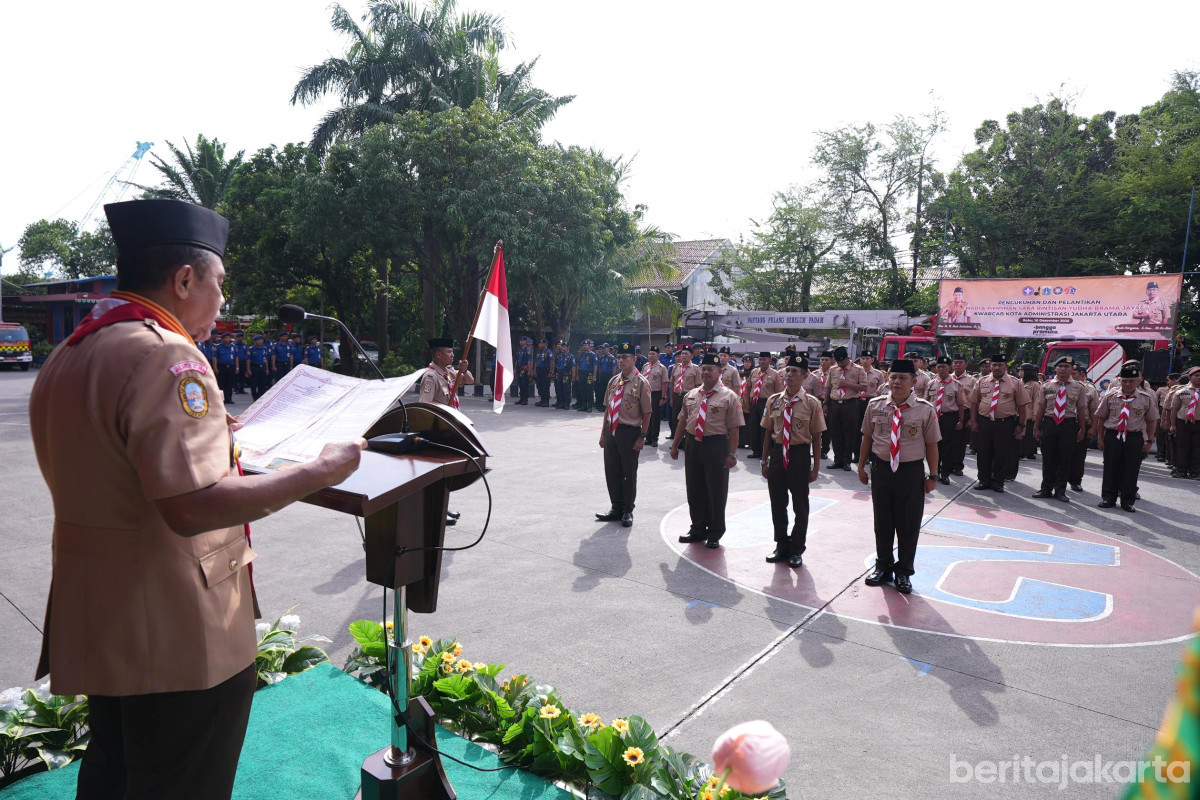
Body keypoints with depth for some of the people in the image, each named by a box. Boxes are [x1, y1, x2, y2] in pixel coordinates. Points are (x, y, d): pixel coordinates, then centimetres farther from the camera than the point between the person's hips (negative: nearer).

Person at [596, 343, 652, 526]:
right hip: (611, 431, 6)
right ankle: (616, 509, 29)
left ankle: (627, 511, 23)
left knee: (629, 474, 7)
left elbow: (646, 413, -10)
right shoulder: (613, 381, 9)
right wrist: (603, 432, 12)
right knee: (612, 472, 13)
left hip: (629, 432, -6)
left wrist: (642, 437, -13)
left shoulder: (641, 383, -9)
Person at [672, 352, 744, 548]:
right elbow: (682, 422, 15)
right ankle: (698, 529, 29)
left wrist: (732, 454, -15)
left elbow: (733, 428, -11)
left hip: (716, 446, -5)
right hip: (692, 444, 5)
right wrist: (675, 445, 12)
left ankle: (714, 534, 20)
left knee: (716, 492, 5)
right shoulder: (691, 395, 10)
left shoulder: (729, 397, -7)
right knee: (694, 490, 13)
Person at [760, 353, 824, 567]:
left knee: (800, 505, 9)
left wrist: (816, 466, -6)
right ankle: (781, 546, 30)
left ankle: (797, 549, 26)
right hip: (777, 453, 3)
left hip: (800, 455, -3)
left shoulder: (812, 403, -8)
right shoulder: (773, 400, 1)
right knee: (777, 503, 12)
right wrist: (765, 461, 7)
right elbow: (768, 432, 7)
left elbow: (816, 437, -6)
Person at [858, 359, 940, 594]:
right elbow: (867, 438, 7)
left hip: (911, 472, -2)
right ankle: (883, 567, 32)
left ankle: (904, 572, 26)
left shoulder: (925, 410, -8)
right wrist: (861, 466, 9)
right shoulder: (875, 406, -1)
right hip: (880, 469, 2)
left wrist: (932, 476, -3)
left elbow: (931, 445, -4)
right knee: (882, 522, 14)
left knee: (908, 525, 9)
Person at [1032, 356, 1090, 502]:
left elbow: (1081, 411, 4)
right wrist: (1036, 427, 4)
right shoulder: (1046, 386, 5)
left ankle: (1060, 491, 14)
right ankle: (1046, 489, 18)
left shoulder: (1079, 388, 4)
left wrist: (1082, 430, 3)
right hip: (1049, 423, 1)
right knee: (1048, 458, 7)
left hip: (1069, 425, -1)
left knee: (1065, 460, 3)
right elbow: (1041, 408, 6)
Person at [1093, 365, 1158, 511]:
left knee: (1131, 470, 6)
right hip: (1112, 435, 0)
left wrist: (1149, 441, 3)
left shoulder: (1146, 398, 0)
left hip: (1135, 438, 0)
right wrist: (1101, 439, 3)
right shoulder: (1110, 396, 0)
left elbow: (1151, 421, 6)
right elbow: (1101, 418, 5)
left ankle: (1127, 501, 18)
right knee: (1110, 468, 6)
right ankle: (1108, 498, 18)